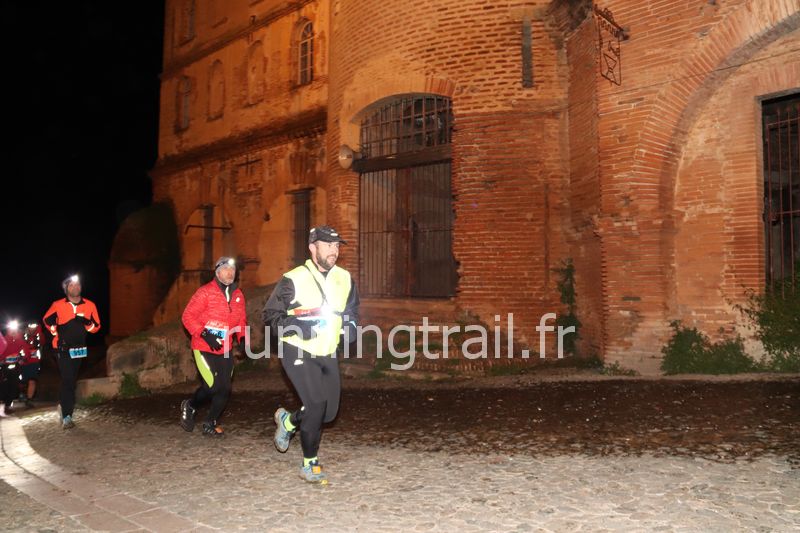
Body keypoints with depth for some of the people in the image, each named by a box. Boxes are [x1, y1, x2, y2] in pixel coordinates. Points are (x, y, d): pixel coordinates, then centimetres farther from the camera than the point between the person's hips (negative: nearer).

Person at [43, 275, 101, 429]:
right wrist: (56, 332, 2)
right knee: (67, 380, -12)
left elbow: (96, 326, 5)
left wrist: (87, 323, -15)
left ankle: (63, 404, 35)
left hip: (78, 349, 3)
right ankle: (67, 416, -12)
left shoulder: (89, 305, 1)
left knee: (71, 381, 14)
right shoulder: (58, 305, -3)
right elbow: (47, 320, 13)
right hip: (62, 348, -3)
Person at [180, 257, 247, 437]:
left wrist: (243, 338, -1)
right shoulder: (205, 292, -10)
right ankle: (189, 406, 18)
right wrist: (204, 334, -22)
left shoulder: (238, 295, 6)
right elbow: (188, 316, -11)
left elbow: (241, 320, 16)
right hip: (204, 348, -5)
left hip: (225, 350, 5)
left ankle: (210, 424, 23)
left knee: (225, 389, 3)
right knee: (212, 385, -13)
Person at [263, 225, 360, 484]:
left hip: (326, 353, 6)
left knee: (330, 411, 7)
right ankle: (310, 464, 3)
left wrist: (351, 324, -2)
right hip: (298, 351, -6)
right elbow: (271, 315, -9)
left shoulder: (344, 279, 3)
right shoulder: (293, 280, -13)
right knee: (316, 403, -17)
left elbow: (352, 310, 20)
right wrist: (300, 326, -23)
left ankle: (288, 420, 37)